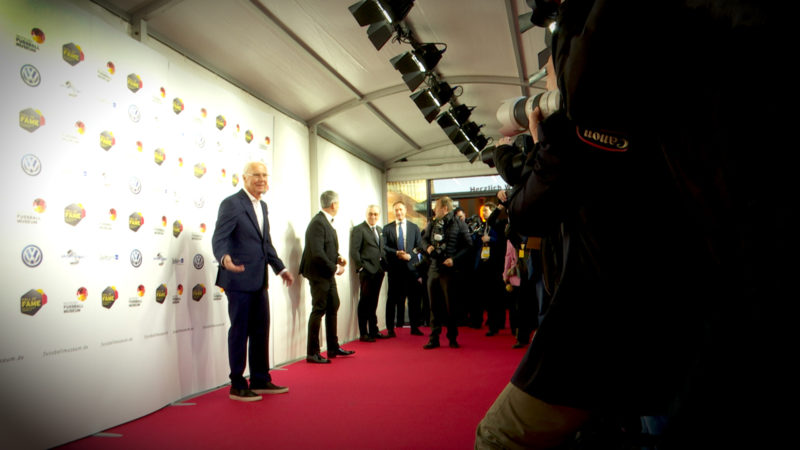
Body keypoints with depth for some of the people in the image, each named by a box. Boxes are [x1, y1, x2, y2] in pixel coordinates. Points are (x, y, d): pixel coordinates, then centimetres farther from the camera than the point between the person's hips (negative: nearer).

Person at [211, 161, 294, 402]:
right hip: (239, 279, -8)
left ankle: (260, 380, 25)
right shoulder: (231, 204, -10)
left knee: (261, 330, 13)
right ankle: (237, 386, 14)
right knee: (240, 332, 1)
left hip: (259, 280, 8)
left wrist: (280, 268, 19)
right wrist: (224, 258, -37)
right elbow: (218, 239, -17)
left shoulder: (262, 206, 15)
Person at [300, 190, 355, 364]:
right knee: (319, 310, -4)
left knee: (333, 308, 16)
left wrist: (338, 258, 3)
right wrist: (335, 267, -18)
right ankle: (312, 353, 6)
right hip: (318, 273, -10)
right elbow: (317, 253, -25)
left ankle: (333, 348, 28)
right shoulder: (317, 223, -20)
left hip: (328, 273, 10)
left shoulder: (327, 222, 11)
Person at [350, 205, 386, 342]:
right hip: (367, 271, -7)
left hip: (378, 271, 7)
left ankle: (373, 330, 22)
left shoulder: (379, 230, 17)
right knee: (365, 303, 0)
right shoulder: (359, 229, -6)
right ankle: (364, 334, 7)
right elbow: (354, 251, -11)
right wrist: (360, 268, -14)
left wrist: (384, 265, 9)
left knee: (373, 303, 14)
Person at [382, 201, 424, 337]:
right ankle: (390, 328, 11)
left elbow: (419, 246, 6)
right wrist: (396, 253, -15)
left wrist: (410, 255, -10)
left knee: (414, 298, 3)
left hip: (411, 266, 1)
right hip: (394, 268, -1)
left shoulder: (414, 227, 12)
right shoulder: (387, 228, 9)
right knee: (393, 298, 3)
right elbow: (384, 247, 0)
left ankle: (414, 327, 14)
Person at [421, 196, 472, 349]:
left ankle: (452, 338, 17)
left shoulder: (459, 224, -3)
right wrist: (427, 247, 1)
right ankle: (434, 338, 16)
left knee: (451, 305, 3)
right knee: (434, 305, 8)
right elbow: (424, 239, 25)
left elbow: (468, 245, -4)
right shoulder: (432, 225, 13)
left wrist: (454, 259, -15)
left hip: (449, 270, -5)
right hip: (433, 269, 5)